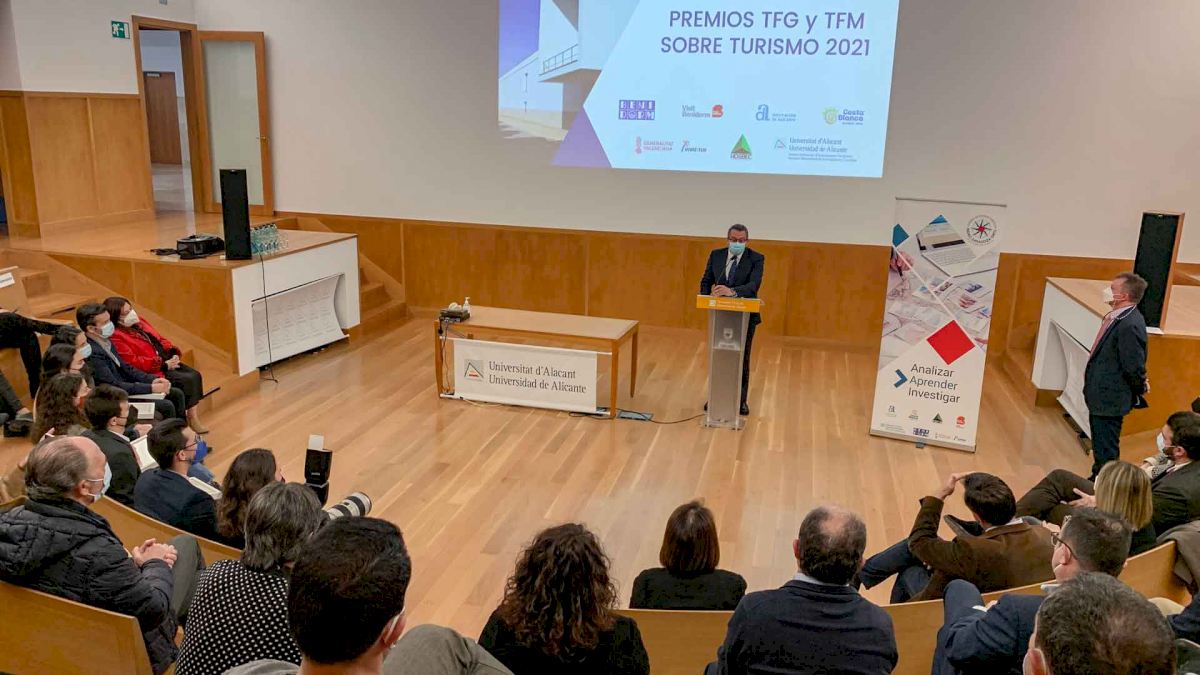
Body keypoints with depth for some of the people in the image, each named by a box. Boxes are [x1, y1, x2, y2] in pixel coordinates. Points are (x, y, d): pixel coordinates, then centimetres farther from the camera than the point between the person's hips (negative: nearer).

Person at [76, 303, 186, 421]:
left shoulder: (105, 341, 5)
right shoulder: (92, 352, -24)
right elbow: (114, 387, -25)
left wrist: (152, 380, -1)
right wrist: (151, 388, -22)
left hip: (126, 387, 9)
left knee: (177, 395, 7)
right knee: (167, 406, -20)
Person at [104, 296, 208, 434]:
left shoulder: (138, 322, 12)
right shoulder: (116, 337, -14)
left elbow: (160, 339, 16)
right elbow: (134, 362, -21)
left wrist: (173, 353, -3)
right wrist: (165, 365, -22)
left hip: (167, 361, 8)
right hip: (152, 372, -8)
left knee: (195, 375, -13)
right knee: (187, 380, -22)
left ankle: (195, 416, -15)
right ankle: (189, 420, -8)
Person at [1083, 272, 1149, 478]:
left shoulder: (1130, 325, -26)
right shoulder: (1115, 316, 4)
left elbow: (1134, 364, -22)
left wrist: (1140, 388, -5)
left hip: (1110, 398, -10)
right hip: (1100, 395, 10)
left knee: (1106, 451, 3)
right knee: (1100, 446, 24)